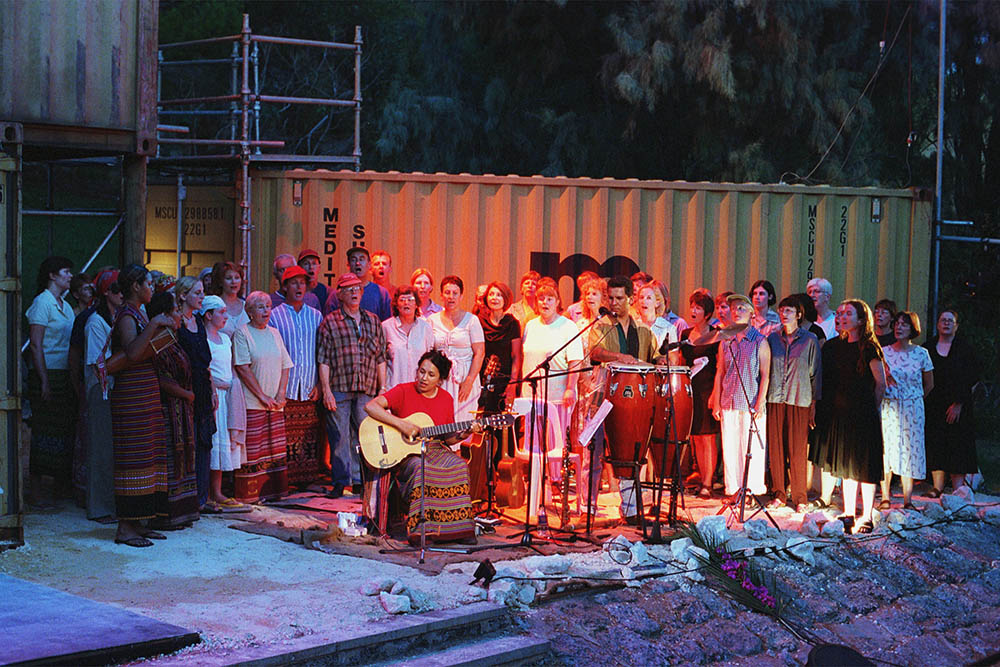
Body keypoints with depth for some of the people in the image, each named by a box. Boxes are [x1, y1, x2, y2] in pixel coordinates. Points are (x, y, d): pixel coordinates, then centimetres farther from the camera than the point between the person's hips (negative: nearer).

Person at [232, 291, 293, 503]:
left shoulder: (274, 333, 14)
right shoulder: (242, 333, -5)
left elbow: (285, 366, 14)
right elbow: (242, 368, -12)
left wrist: (281, 394, -1)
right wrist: (262, 396, -14)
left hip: (275, 404, 6)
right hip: (251, 404, -6)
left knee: (275, 448, 6)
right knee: (252, 450, -6)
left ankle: (272, 491, 13)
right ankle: (249, 494, -1)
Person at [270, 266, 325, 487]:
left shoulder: (315, 316, 12)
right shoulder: (275, 316, 4)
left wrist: (319, 384, 3)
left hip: (309, 389, 3)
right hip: (285, 389, -3)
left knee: (310, 436, 1)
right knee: (284, 437, -5)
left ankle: (307, 479, 9)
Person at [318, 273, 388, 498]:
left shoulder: (373, 321, 14)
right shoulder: (330, 322, 3)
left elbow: (381, 358, 15)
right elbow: (323, 360, 0)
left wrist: (382, 388, 9)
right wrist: (326, 390, -7)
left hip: (367, 389, 3)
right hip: (339, 388, -3)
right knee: (339, 436, -2)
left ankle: (360, 480, 12)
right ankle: (340, 482, 6)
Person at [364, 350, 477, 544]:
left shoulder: (446, 399, 9)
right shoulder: (404, 391, -4)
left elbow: (448, 437, 15)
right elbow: (370, 406, -17)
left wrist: (464, 434, -7)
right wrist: (401, 424, -23)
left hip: (432, 450, 4)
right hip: (402, 453, -4)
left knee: (459, 466, -25)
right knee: (421, 468, -36)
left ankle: (458, 527, -20)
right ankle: (420, 530, -32)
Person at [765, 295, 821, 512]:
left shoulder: (809, 340, 3)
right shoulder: (772, 338, 10)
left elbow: (815, 374, 3)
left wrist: (814, 405, -1)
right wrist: (763, 399, 8)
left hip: (799, 401, -3)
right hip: (775, 400, 3)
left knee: (798, 451, -2)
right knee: (776, 447, 3)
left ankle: (800, 498, 5)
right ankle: (778, 495, 12)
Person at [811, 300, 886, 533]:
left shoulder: (868, 348, -7)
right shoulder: (834, 346, 9)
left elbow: (881, 384, -4)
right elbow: (828, 380, 15)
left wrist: (870, 409, 0)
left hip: (863, 413, -6)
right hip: (840, 412, 6)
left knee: (864, 466, -2)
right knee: (846, 464, 10)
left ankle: (867, 517, 3)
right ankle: (848, 514, 17)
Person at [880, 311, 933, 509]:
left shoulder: (921, 353, 1)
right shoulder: (884, 352, 2)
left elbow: (929, 384, 11)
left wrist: (914, 399, 11)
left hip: (912, 409, 0)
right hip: (888, 408, 0)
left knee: (909, 449, -1)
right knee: (885, 449, -2)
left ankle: (907, 501, 3)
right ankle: (885, 498, 5)